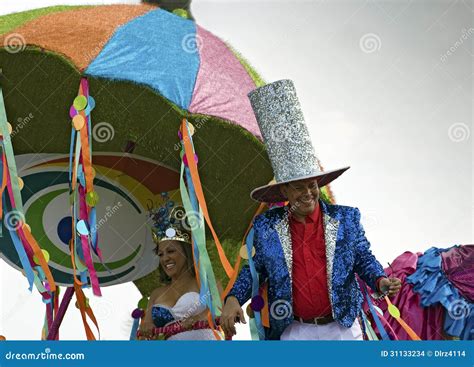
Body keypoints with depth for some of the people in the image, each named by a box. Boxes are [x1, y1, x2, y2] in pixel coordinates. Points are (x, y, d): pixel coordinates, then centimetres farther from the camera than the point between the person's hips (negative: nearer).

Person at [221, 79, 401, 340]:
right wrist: (233, 298, -9)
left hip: (342, 328, 0)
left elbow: (364, 260, 5)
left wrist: (381, 282, -15)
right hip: (293, 331, 0)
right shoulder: (266, 226, 0)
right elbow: (254, 268, 7)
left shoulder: (347, 218, 0)